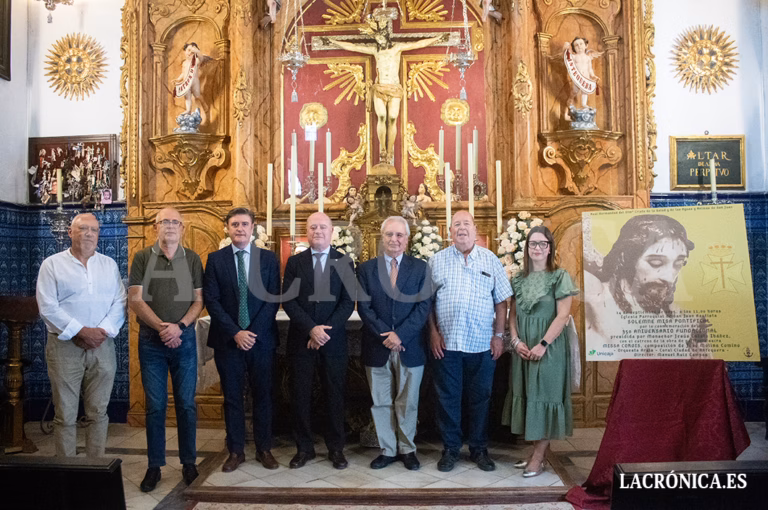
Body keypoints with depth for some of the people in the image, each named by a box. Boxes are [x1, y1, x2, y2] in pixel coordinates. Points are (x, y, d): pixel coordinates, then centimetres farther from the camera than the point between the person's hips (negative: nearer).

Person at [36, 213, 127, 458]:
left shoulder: (109, 265, 12)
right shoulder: (52, 264, 3)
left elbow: (119, 303, 5)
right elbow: (48, 307, -6)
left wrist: (102, 331, -9)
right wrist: (80, 332, -13)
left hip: (102, 346, 3)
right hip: (65, 346, -2)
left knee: (98, 413, 7)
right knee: (65, 415, 1)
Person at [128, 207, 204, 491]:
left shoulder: (192, 259, 6)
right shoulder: (142, 258, 3)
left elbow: (198, 300, 4)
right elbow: (135, 300, -3)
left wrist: (180, 326, -11)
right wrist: (161, 327, -13)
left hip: (184, 338, 1)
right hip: (151, 340, -1)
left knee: (186, 403, 6)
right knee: (155, 405, 6)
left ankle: (189, 463, 18)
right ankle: (154, 466, 18)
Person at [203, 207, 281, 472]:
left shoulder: (269, 258, 3)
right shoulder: (215, 259, 3)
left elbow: (273, 299, -2)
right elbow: (211, 300, -3)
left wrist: (253, 332, -11)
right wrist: (235, 333, -12)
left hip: (261, 339, 0)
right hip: (227, 340, 0)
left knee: (263, 395, 8)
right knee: (232, 397, 9)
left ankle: (264, 449, 21)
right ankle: (236, 450, 21)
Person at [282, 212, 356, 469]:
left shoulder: (344, 262, 3)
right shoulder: (295, 262, 5)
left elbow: (348, 302, -4)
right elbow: (288, 300, -3)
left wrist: (326, 330, -14)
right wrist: (311, 328, -14)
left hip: (334, 339, -1)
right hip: (301, 339, 1)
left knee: (335, 395, 7)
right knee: (301, 395, 7)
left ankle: (336, 448, 21)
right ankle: (304, 448, 21)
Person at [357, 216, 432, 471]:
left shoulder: (420, 268, 1)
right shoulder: (367, 268, 3)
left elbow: (424, 306, -6)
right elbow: (364, 307, -3)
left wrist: (400, 334, -16)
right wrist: (386, 335, -15)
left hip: (410, 347, -1)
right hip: (377, 347, 1)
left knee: (407, 403, 11)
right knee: (381, 402, 10)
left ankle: (407, 449, 27)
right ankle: (387, 450, 25)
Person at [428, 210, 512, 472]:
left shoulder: (491, 260, 5)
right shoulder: (437, 260, 5)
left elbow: (501, 301, 5)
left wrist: (499, 335, 0)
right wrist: (433, 332, -4)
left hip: (482, 343, 0)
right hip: (446, 343, 0)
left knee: (480, 398, 10)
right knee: (448, 398, 7)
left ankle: (479, 449, 25)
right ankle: (450, 449, 22)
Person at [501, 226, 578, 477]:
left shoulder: (560, 277, -6)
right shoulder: (519, 279, 9)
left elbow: (562, 316, -11)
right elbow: (513, 314, 10)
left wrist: (542, 345, -16)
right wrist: (516, 341, -4)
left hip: (548, 347, -5)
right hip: (523, 348, 5)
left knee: (544, 396, -1)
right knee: (526, 395, 9)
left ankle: (538, 458, 7)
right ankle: (536, 452, 22)